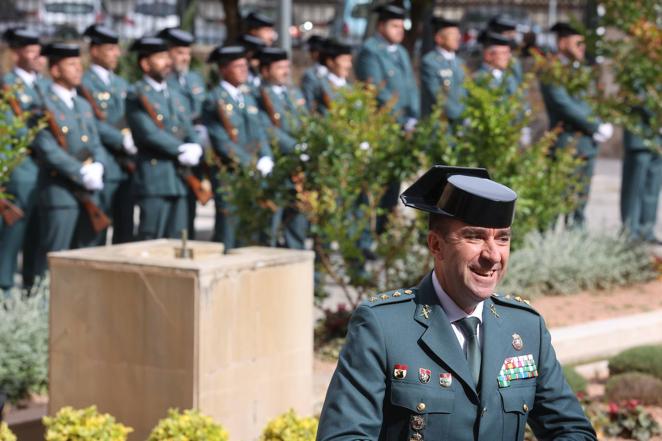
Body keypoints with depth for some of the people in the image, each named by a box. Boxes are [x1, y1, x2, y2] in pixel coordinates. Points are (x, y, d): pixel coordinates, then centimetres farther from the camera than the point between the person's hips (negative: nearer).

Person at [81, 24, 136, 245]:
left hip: (126, 166, 7)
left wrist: (133, 140, -4)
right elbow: (93, 125, -16)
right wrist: (123, 140, -20)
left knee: (125, 230, 8)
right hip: (102, 167, -7)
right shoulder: (84, 84, -6)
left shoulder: (121, 84, 18)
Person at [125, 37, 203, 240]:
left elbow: (189, 131, 15)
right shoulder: (137, 96, -5)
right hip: (154, 179, -7)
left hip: (179, 178, 7)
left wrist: (194, 149, -7)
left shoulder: (176, 97, 20)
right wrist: (182, 150, -15)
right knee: (152, 240, -7)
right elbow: (149, 133, -15)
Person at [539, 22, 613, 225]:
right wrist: (597, 127, -13)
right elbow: (564, 104, -16)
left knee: (580, 202, 9)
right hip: (567, 145, -8)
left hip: (587, 145, 8)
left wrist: (601, 126, 0)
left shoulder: (577, 70, 19)